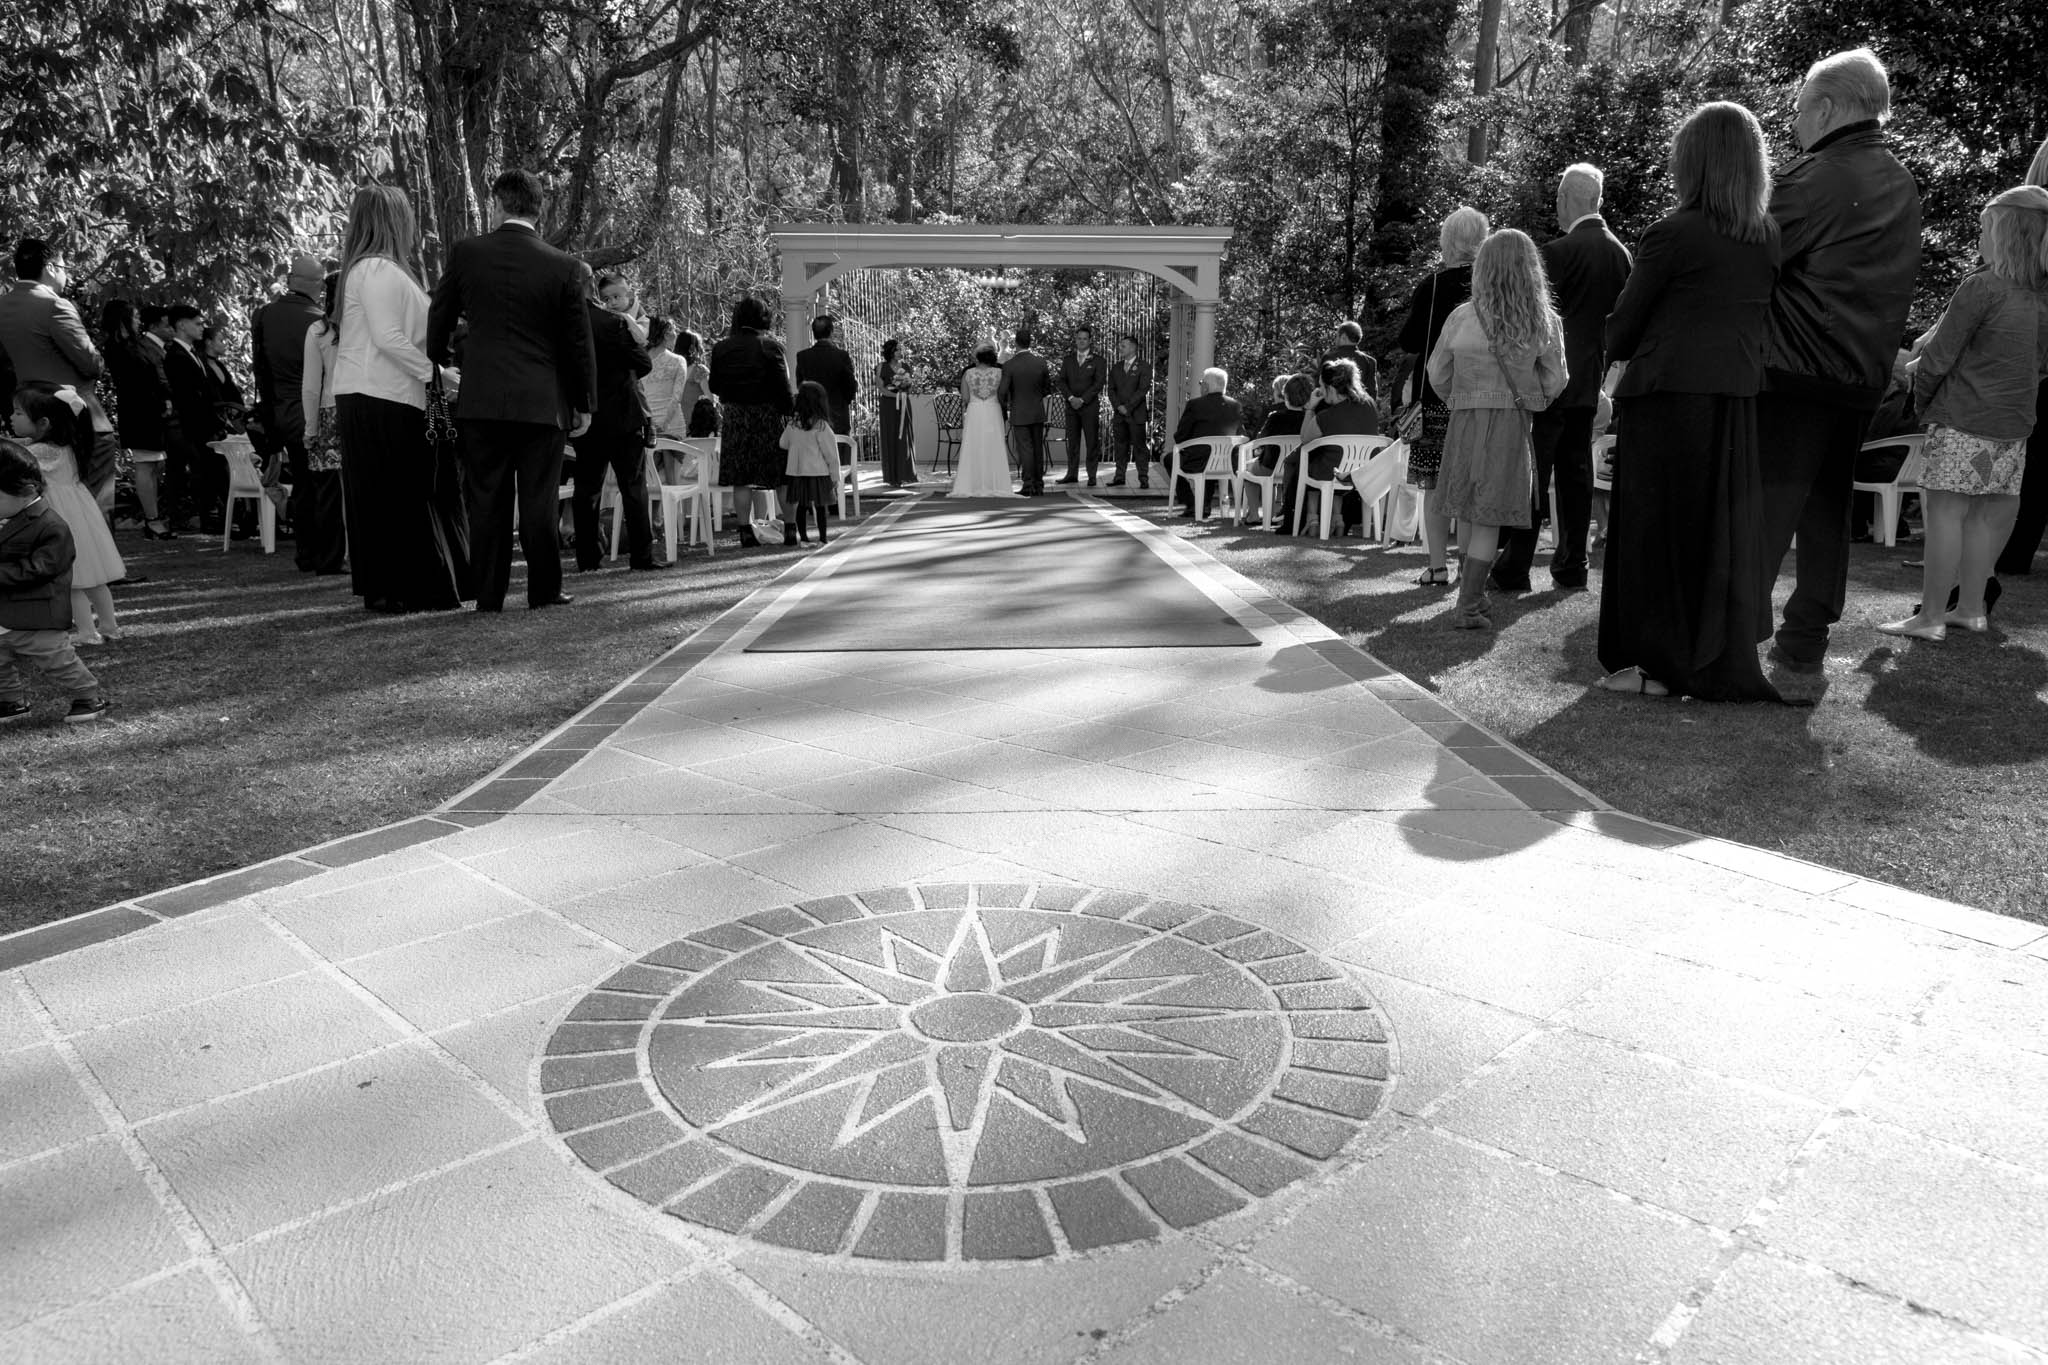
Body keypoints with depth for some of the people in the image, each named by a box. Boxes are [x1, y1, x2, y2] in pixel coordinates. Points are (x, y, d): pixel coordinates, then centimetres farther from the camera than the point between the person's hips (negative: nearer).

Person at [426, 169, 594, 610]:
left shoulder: (465, 253, 0)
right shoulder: (563, 266, -4)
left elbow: (438, 324, 10)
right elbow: (579, 342, 1)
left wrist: (439, 360, 31)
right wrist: (583, 403, 11)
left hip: (480, 399, 1)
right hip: (543, 402, -1)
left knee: (487, 499, 7)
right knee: (540, 499, 5)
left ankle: (488, 595, 10)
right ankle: (544, 591, 10)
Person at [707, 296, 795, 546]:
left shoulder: (720, 348, 3)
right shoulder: (769, 346, -8)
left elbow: (714, 386, 9)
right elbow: (783, 387, -11)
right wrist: (792, 409, 2)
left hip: (733, 416, 3)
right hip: (767, 414, -3)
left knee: (740, 478, 6)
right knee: (781, 474, 5)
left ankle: (746, 530, 5)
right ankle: (790, 528, 6)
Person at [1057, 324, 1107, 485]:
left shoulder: (1097, 361, 2)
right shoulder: (1067, 360, 12)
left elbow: (1099, 383, -6)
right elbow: (1062, 381, 7)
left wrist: (1082, 399, -13)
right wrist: (1071, 397, -10)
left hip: (1090, 406, -3)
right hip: (1071, 406, 3)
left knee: (1092, 442, -3)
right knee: (1072, 441, 3)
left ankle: (1092, 476, 0)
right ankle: (1072, 474, 7)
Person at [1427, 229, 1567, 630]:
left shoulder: (1462, 317, -1)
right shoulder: (1545, 323, -2)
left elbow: (1438, 376, 5)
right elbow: (1554, 384, 2)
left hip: (1465, 421, 1)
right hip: (1512, 424, -1)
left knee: (1468, 510, 15)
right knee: (1488, 519, 1)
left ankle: (1472, 592, 20)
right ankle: (1468, 607, -1)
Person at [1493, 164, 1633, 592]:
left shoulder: (1557, 252, -13)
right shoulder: (1620, 253, 8)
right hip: (1590, 380, 6)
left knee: (1532, 473, -4)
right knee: (1576, 472, 10)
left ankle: (1514, 569, -3)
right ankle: (1571, 568, 13)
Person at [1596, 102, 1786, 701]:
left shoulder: (1673, 233, -10)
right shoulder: (1771, 238, 7)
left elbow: (1622, 328, -4)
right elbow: (1761, 318, 12)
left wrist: (1623, 352, 15)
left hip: (1669, 396, -5)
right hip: (1739, 398, 6)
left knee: (1660, 526, 3)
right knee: (1728, 529, 11)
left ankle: (1660, 662, 6)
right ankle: (1726, 663, 17)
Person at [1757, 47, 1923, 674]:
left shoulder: (1814, 176, -11)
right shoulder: (1902, 185, 14)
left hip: (1797, 366, -8)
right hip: (1865, 371, 8)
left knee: (1766, 504, -5)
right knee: (1828, 505, 12)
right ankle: (1806, 640, 17)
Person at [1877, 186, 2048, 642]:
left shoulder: (1981, 287, -11)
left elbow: (1938, 356, -10)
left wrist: (1922, 398, 5)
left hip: (1963, 420, -7)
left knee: (1944, 512, -5)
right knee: (1984, 515, 13)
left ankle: (1931, 616, -5)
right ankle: (1970, 608, 19)